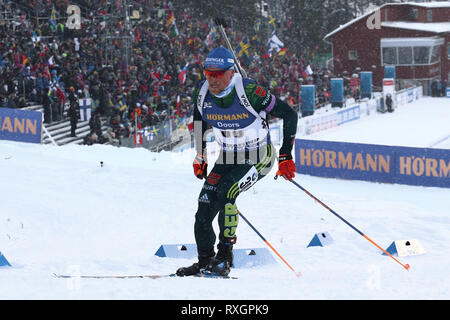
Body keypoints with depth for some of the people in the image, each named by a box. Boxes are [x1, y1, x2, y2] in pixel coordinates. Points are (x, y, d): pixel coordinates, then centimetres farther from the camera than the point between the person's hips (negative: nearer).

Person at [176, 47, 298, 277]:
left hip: (258, 158, -6)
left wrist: (286, 155, -16)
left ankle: (225, 257, -16)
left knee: (224, 194, -26)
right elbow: (199, 122, 14)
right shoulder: (202, 93, -10)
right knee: (205, 204, -10)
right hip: (227, 158, 6)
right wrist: (200, 156, 16)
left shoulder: (249, 92, -26)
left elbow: (289, 115, -17)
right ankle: (205, 260, 4)